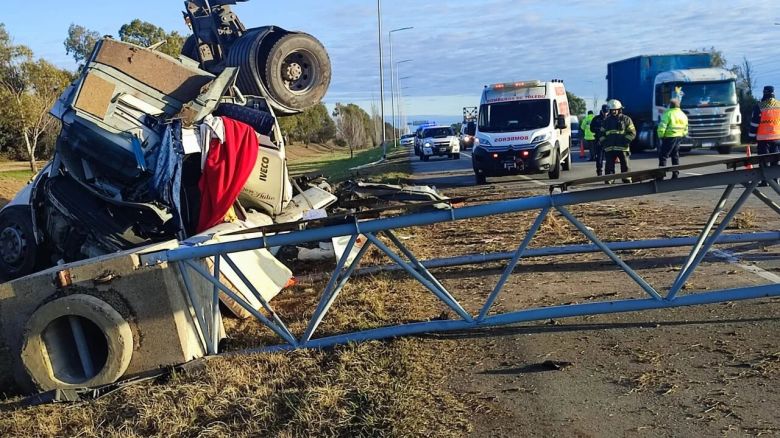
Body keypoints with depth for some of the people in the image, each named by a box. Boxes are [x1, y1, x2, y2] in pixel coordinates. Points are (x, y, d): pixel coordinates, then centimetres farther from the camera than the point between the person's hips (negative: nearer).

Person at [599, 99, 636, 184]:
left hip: (622, 147, -2)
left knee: (625, 165, 2)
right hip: (609, 148, 2)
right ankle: (608, 179, 4)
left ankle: (626, 178, 10)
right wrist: (603, 142, 6)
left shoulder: (626, 119, 5)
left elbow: (632, 133, 1)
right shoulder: (607, 120, 16)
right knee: (609, 165, 0)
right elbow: (602, 133, 22)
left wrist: (625, 141, -11)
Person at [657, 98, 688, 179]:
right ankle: (675, 174, 18)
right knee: (675, 156, 16)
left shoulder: (668, 113, -12)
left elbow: (662, 127, -18)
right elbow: (685, 129, 18)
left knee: (663, 156, -3)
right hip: (679, 137, 8)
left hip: (669, 137, -8)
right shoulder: (683, 115, 14)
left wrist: (660, 136, -5)